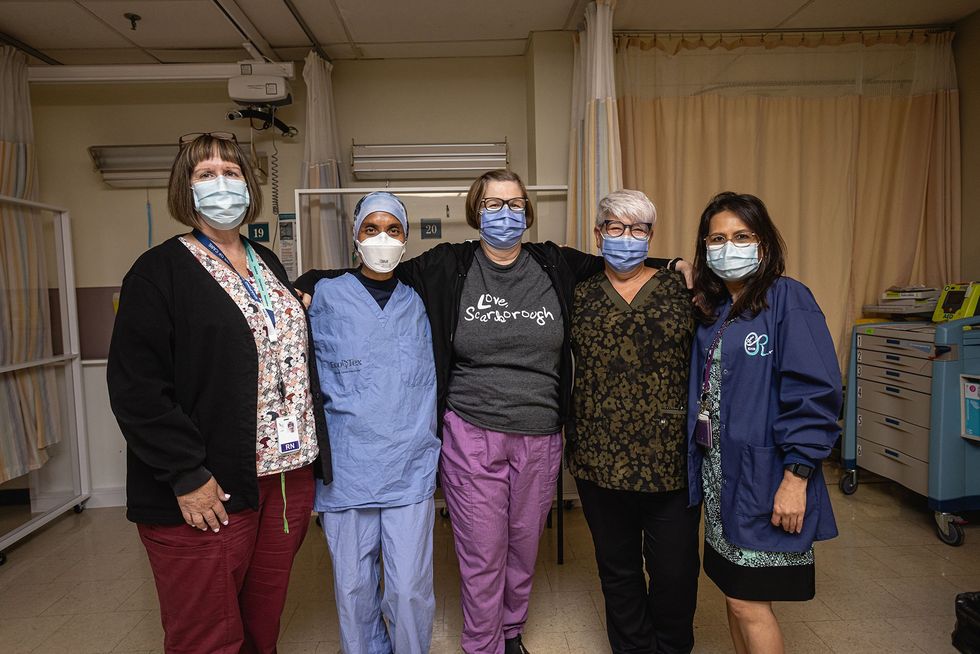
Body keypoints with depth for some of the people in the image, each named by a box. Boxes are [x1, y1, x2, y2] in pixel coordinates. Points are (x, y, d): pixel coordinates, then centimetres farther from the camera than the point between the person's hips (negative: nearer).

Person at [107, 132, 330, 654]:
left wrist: (313, 453, 13)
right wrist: (186, 475, -16)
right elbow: (136, 385, -13)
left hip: (287, 477, 6)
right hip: (206, 492, -5)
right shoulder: (160, 271, -6)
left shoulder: (269, 264, 15)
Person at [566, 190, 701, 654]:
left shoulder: (680, 289, 2)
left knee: (675, 571, 10)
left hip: (670, 457, -1)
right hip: (600, 458, 1)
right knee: (617, 568, 16)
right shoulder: (580, 294, 5)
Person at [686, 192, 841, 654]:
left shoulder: (788, 299, -12)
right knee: (734, 590, 18)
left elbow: (814, 393, -17)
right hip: (719, 470, 7)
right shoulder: (710, 308, 9)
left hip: (765, 477, -7)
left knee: (747, 601, 2)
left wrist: (797, 477, -19)